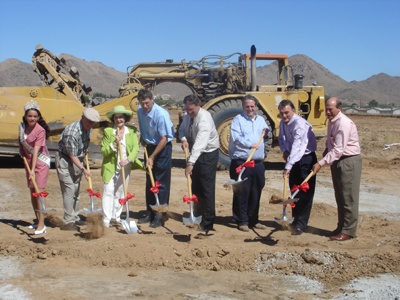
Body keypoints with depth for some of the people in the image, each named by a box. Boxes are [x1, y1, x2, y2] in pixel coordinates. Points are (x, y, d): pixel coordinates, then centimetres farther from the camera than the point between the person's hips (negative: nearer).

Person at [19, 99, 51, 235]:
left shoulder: (40, 130, -20)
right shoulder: (22, 126, -2)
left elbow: (36, 151, -26)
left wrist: (33, 170, -31)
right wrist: (21, 151, 2)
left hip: (41, 162, -7)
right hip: (28, 161, 7)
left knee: (39, 191, -11)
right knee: (32, 191, 12)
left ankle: (42, 224, -7)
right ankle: (37, 220, 24)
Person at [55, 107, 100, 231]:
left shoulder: (88, 129, -4)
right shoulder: (72, 132, -30)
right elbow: (72, 156, -25)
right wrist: (83, 170, -25)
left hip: (77, 159, 9)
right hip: (65, 160, -8)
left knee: (76, 190, 13)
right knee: (69, 190, -11)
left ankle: (75, 218, 23)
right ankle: (68, 222, -8)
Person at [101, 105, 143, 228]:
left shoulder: (132, 131, 1)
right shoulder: (108, 131, -4)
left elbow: (136, 148, -6)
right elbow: (103, 151, -5)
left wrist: (128, 160, -22)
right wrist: (113, 145, -22)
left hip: (125, 167, 3)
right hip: (110, 167, -3)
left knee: (120, 193, 12)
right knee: (108, 192, -6)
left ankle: (116, 216, 24)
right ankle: (106, 219, -3)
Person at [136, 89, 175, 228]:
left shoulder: (161, 114, -23)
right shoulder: (140, 112, -2)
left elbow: (164, 139, -20)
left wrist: (152, 157, -19)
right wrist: (142, 139, 3)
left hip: (163, 148, -7)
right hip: (149, 147, 7)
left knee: (161, 183, -4)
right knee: (149, 182, 11)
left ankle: (160, 215, 3)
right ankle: (150, 213, 21)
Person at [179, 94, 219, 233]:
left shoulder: (204, 119, -27)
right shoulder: (188, 116, -1)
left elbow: (200, 142, -37)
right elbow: (182, 129, 13)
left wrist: (190, 162, -45)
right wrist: (184, 139, -12)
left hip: (208, 154, -8)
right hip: (195, 153, 8)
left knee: (207, 188, -9)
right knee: (195, 186, 15)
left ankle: (207, 222, -6)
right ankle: (197, 215, 31)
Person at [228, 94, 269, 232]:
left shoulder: (261, 119, 18)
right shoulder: (238, 119, -1)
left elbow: (266, 131, 31)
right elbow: (236, 137, -15)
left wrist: (266, 131, 7)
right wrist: (249, 144, -29)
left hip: (258, 163, 6)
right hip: (241, 162, -6)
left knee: (256, 193, 11)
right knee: (242, 193, -3)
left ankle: (253, 220, 22)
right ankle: (242, 221, 5)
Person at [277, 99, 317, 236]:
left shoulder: (300, 124, -26)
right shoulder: (283, 123, 2)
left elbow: (296, 146, -36)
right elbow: (281, 138, 18)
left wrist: (288, 167, -43)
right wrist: (285, 150, -4)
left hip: (306, 159, -8)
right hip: (293, 159, 8)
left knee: (305, 193, -6)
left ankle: (301, 224, -3)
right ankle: (296, 220, 27)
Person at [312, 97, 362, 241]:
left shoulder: (344, 124, -22)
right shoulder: (331, 122, 8)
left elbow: (338, 150, -26)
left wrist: (321, 163, -28)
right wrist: (326, 151, 4)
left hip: (349, 161, -9)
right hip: (338, 161, 9)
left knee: (348, 197, -3)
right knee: (340, 197, 15)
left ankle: (348, 231, 4)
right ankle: (341, 227, 25)